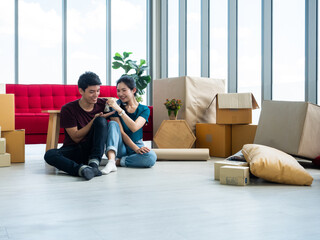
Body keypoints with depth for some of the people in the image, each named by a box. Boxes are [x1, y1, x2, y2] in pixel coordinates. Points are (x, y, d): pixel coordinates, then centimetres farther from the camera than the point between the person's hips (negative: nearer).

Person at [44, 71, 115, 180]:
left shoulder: (102, 104, 1)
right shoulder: (68, 109, -6)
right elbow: (76, 137, -9)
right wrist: (94, 120, -17)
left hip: (91, 150, 1)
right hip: (73, 150, -1)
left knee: (101, 121, -24)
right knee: (50, 155, -31)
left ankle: (94, 163, -31)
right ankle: (81, 168, -50)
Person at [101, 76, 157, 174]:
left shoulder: (144, 110, 1)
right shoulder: (116, 106, -1)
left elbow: (134, 128, -19)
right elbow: (121, 132, -11)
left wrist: (119, 110, -26)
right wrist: (136, 148, -24)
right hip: (120, 147, 0)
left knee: (151, 157, -33)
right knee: (113, 124, -27)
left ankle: (118, 161, -21)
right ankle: (111, 160, -45)